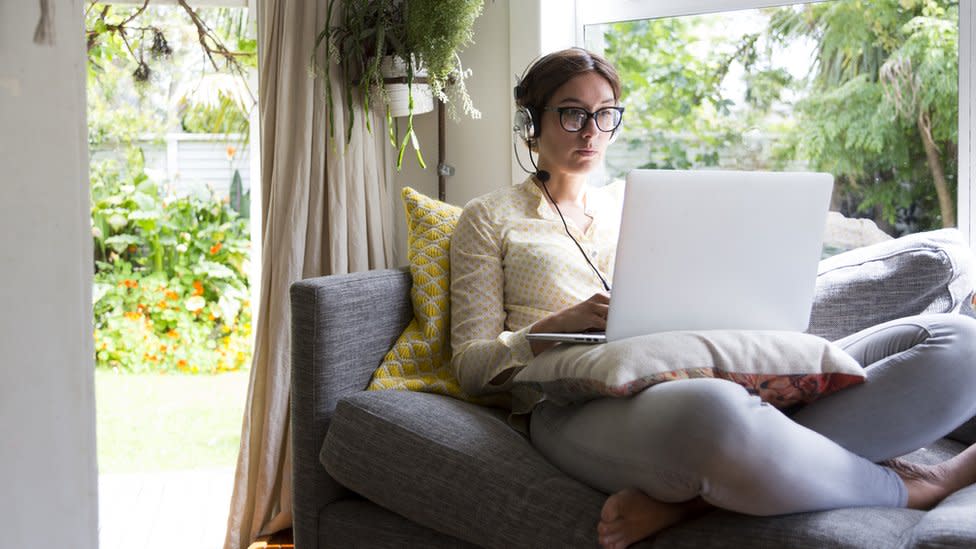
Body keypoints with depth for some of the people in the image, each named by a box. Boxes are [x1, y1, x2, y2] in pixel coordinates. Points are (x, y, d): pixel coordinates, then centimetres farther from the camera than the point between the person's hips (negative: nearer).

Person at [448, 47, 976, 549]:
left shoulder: (630, 202, 31)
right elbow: (472, 366, 9)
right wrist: (564, 324, -9)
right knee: (712, 410, -47)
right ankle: (903, 487, -15)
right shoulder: (491, 217, 18)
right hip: (581, 408, -6)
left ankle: (690, 495, -30)